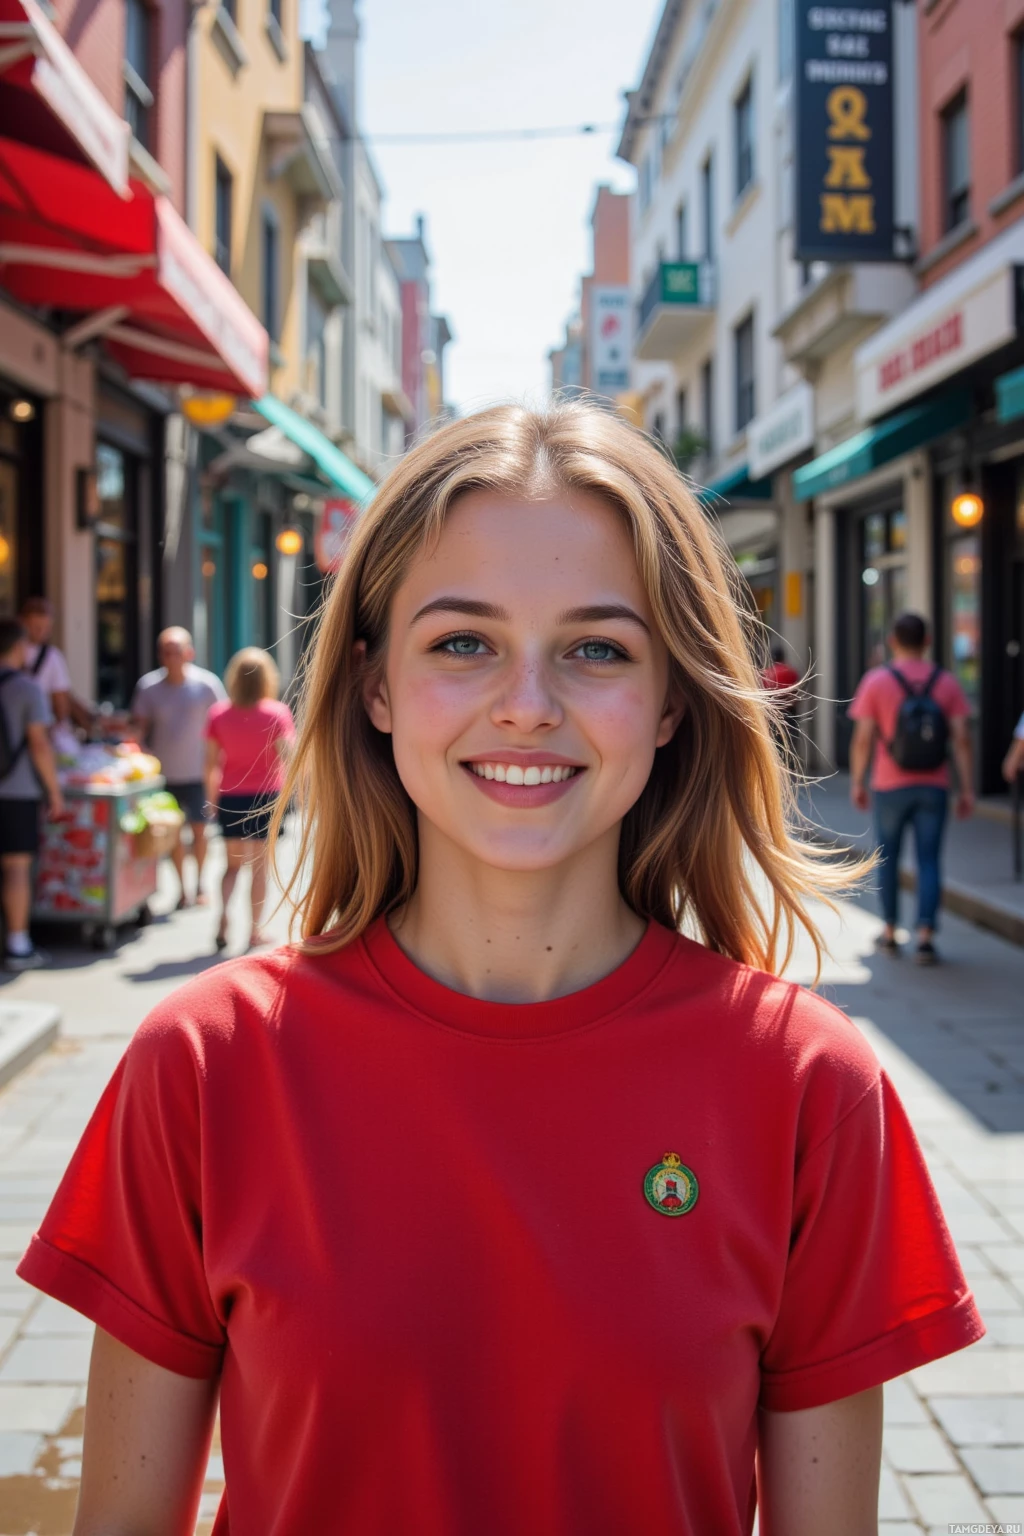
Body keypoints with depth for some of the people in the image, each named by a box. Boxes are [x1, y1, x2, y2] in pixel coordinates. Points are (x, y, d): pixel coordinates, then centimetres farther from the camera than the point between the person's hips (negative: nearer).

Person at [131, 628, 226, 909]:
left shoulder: (207, 684, -8)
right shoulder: (148, 686, -5)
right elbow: (140, 725, 1)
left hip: (197, 772, -1)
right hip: (163, 772, 1)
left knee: (199, 828, 7)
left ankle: (200, 883, 26)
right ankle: (182, 888, 17)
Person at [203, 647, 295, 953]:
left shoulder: (218, 714, -1)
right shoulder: (277, 713, -8)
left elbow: (211, 763, 1)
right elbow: (286, 755, -15)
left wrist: (211, 799, 11)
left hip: (230, 796, 2)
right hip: (265, 795, -2)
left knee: (233, 864, 15)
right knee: (259, 864, 7)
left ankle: (222, 916, -7)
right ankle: (255, 930, 11)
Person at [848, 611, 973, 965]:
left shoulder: (876, 681, -6)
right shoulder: (946, 682, 0)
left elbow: (863, 738, -8)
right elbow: (962, 739, -3)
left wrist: (857, 782, 3)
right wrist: (967, 789, 2)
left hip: (891, 786, -1)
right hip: (933, 787, 1)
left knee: (888, 856, 16)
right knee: (929, 860, 4)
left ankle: (890, 932, 24)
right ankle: (925, 936, -8)